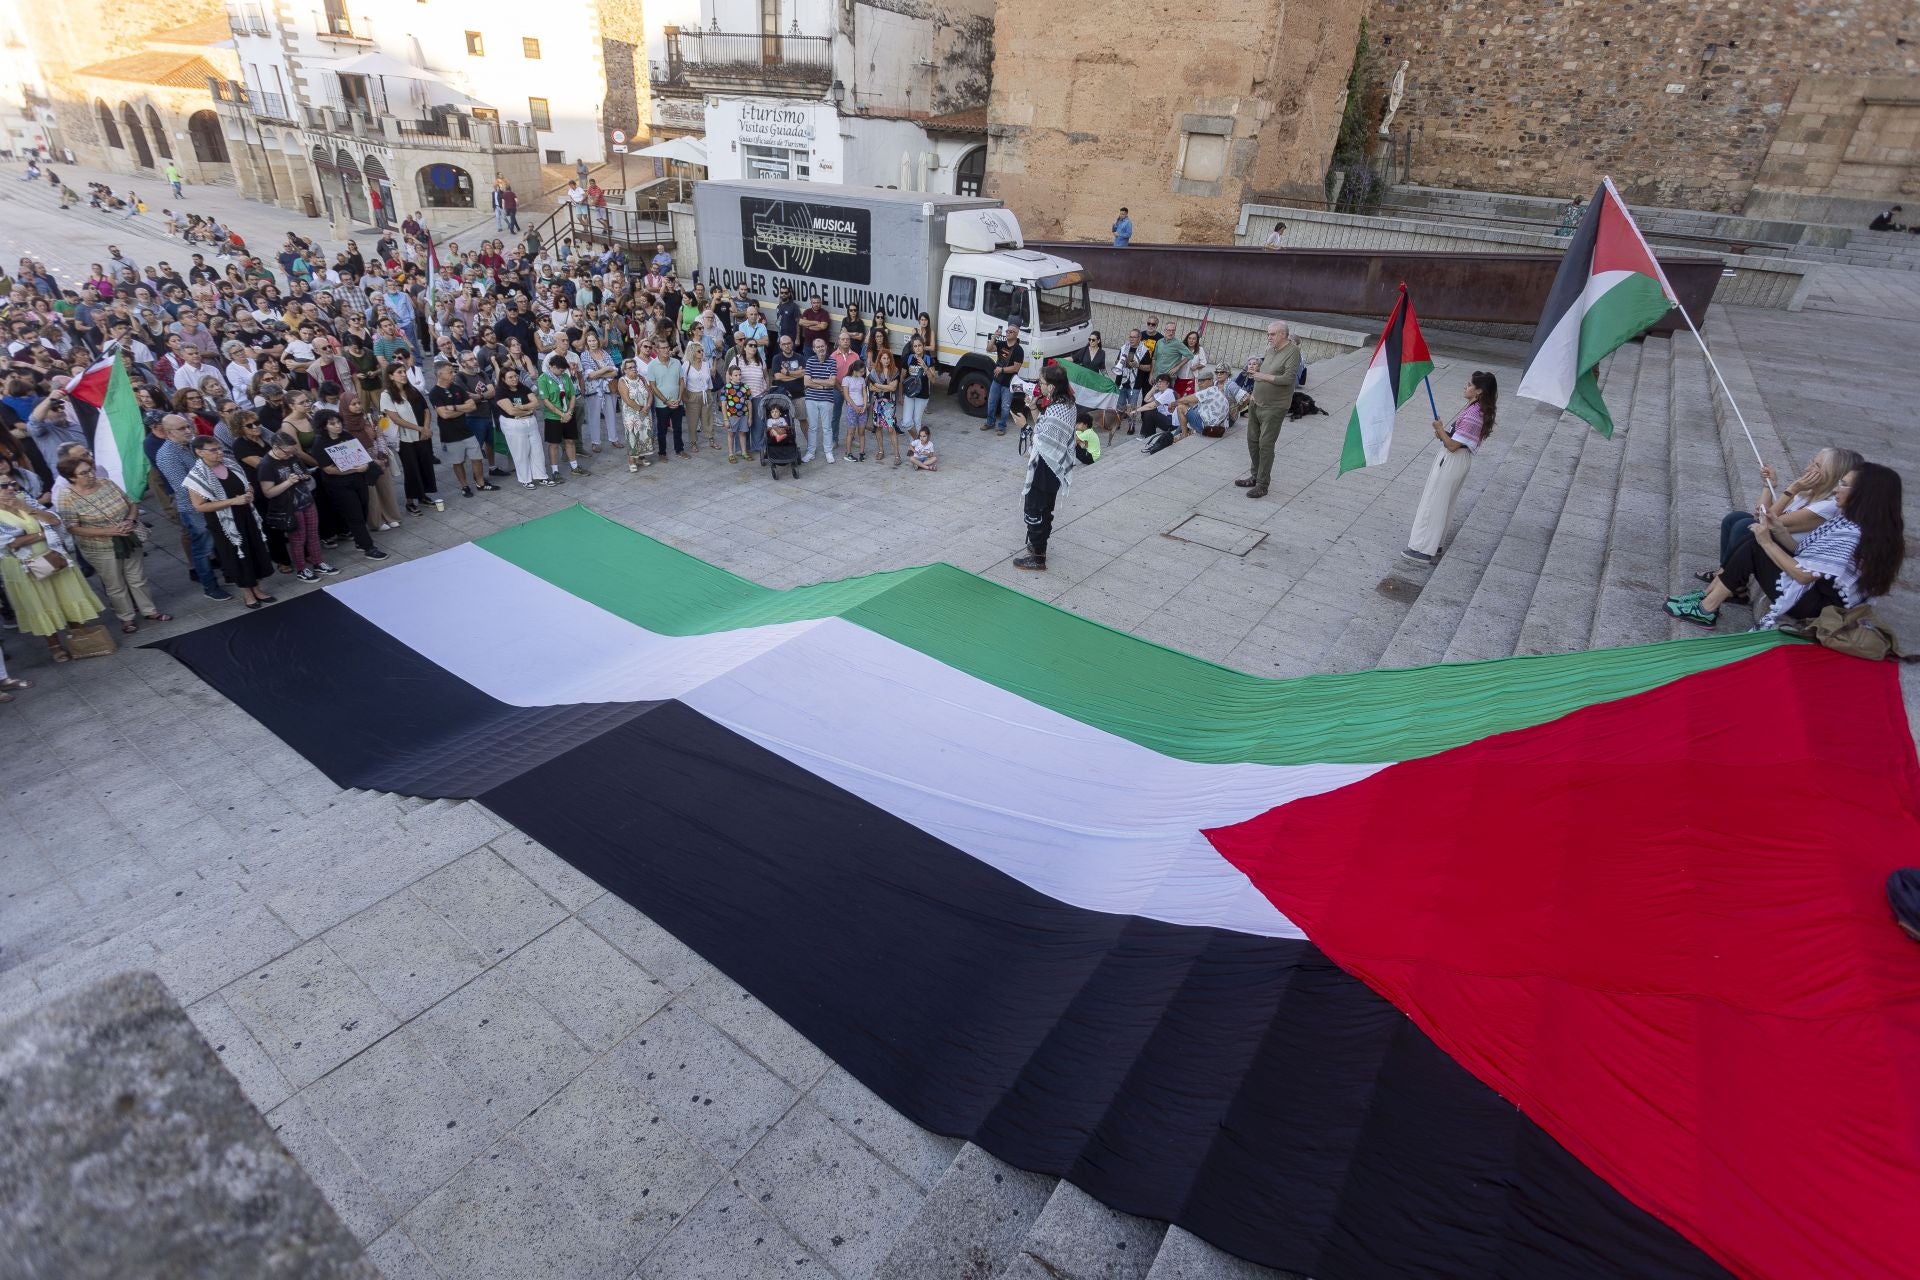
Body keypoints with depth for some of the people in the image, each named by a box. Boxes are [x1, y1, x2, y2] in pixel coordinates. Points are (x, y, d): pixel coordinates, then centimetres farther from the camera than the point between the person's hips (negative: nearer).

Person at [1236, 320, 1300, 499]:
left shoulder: (1292, 352, -13)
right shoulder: (1271, 350, 12)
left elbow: (1289, 378, -22)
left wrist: (1263, 376, -21)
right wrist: (1255, 373, 8)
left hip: (1275, 407, -8)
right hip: (1257, 404, 8)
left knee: (1265, 444, -8)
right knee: (1252, 440, 14)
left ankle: (1262, 485, -1)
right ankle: (1255, 477, 28)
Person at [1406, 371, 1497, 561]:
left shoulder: (1472, 415, -27)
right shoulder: (1478, 408, 3)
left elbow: (1452, 446, -24)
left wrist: (1439, 429, -12)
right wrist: (1444, 432, 0)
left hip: (1452, 460, -10)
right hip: (1461, 459, 10)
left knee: (1433, 502, -3)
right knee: (1445, 501, 20)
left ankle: (1424, 549, 2)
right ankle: (1434, 540, 33)